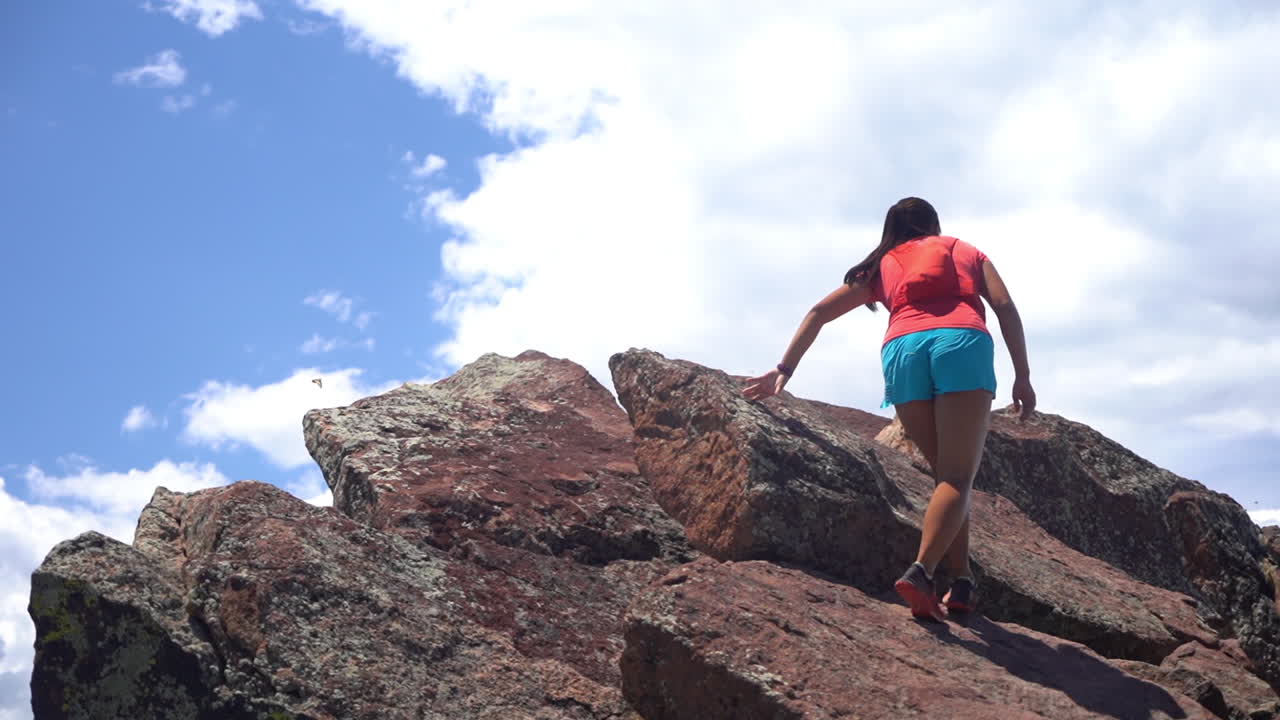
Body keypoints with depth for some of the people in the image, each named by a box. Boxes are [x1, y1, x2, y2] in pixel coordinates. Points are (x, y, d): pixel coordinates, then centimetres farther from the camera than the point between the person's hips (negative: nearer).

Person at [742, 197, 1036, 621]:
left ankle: (961, 582, 5)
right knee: (957, 478, -9)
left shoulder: (881, 267, 32)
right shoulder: (966, 252, 30)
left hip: (902, 349, 2)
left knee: (946, 473, 15)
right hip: (962, 343, -2)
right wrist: (1023, 376, 9)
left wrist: (784, 369, 25)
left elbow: (819, 312, 26)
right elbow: (1005, 307, 14)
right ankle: (921, 571, -30)